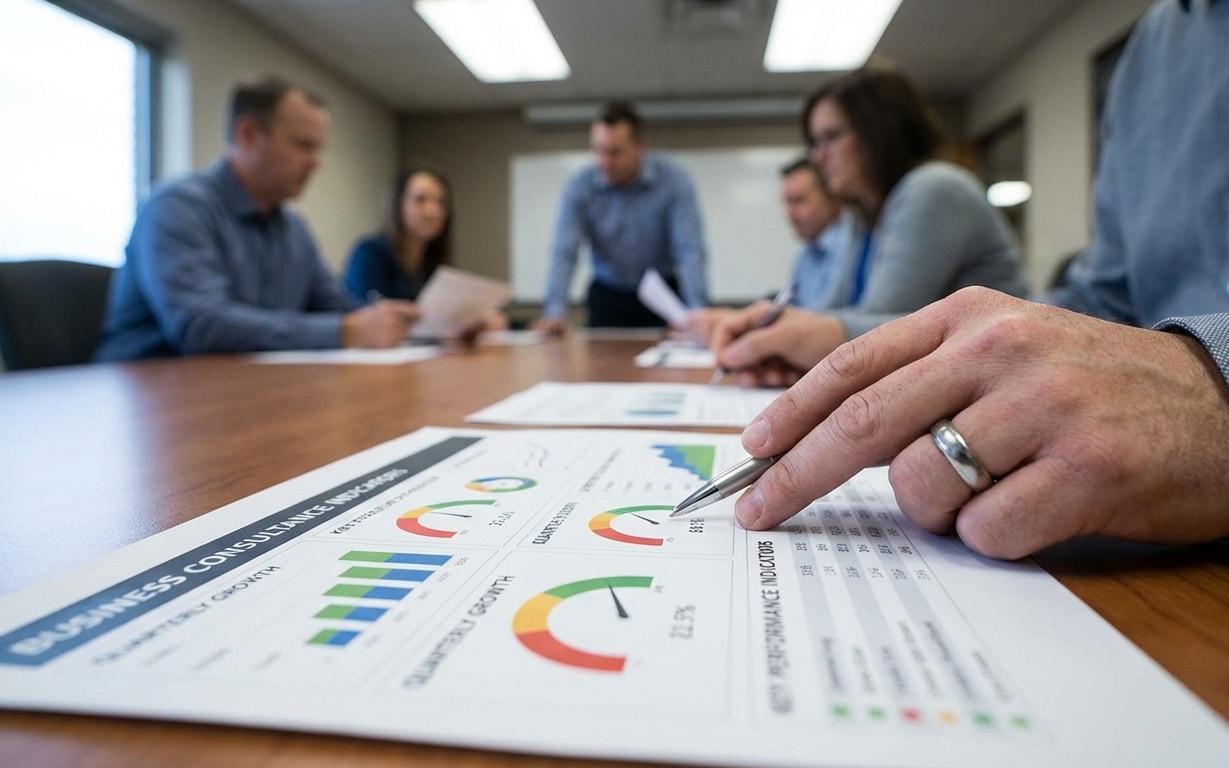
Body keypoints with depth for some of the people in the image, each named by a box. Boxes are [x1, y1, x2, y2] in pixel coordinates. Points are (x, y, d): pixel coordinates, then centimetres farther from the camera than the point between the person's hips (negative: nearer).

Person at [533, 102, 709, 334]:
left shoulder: (674, 180, -15)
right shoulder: (579, 186, -10)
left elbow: (690, 251, -21)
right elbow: (564, 253, -17)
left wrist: (698, 313, -33)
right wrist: (555, 311, -31)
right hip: (607, 296, 1)